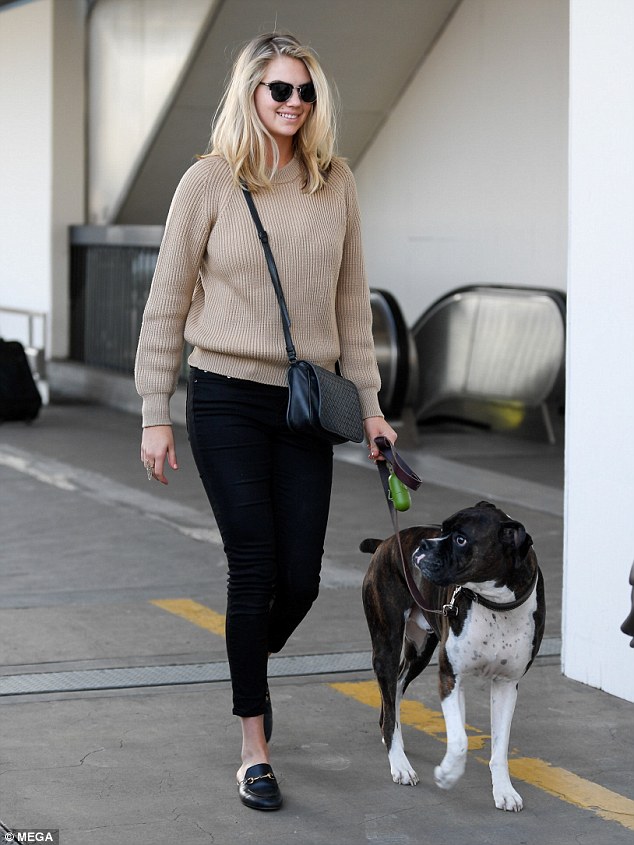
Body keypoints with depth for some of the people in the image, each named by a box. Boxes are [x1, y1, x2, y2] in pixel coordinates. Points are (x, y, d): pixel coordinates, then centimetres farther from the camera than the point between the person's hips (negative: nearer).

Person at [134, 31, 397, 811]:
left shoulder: (335, 183, 5)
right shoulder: (210, 182, -4)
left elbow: (352, 301, 11)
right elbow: (167, 300, 0)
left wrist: (369, 404, 7)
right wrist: (154, 416, -3)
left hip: (307, 403, 3)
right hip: (227, 400, -3)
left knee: (300, 578, 1)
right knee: (256, 568, -5)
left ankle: (252, 667, 36)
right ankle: (254, 750, 7)